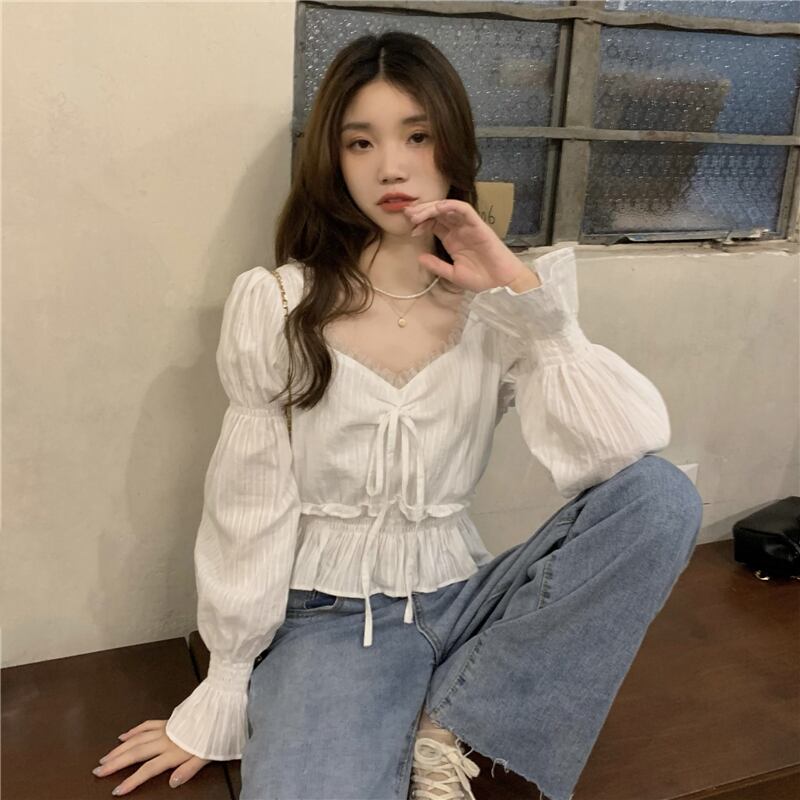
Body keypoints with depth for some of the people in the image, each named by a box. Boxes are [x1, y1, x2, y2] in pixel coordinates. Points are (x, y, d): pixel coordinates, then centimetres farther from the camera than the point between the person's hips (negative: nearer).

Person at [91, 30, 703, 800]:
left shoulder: (502, 305, -1)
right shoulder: (279, 306, -5)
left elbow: (632, 449, -15)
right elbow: (249, 509, -3)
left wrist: (524, 290, -20)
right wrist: (220, 701, 0)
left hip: (459, 598, 5)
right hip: (329, 614, -4)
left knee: (662, 497, -20)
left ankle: (446, 731, -10)